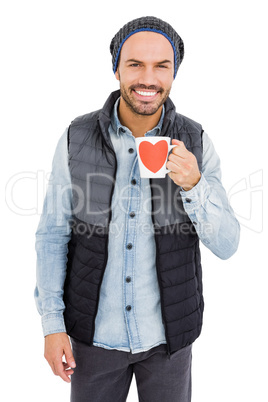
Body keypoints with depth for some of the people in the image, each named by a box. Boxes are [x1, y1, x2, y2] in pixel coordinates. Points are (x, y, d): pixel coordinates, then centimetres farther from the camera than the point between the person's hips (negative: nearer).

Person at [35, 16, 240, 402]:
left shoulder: (196, 143, -10)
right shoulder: (77, 138, -11)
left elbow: (226, 244, -10)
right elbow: (53, 234, -4)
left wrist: (193, 185, -28)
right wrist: (52, 324, -6)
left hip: (168, 333, 1)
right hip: (94, 331, 0)